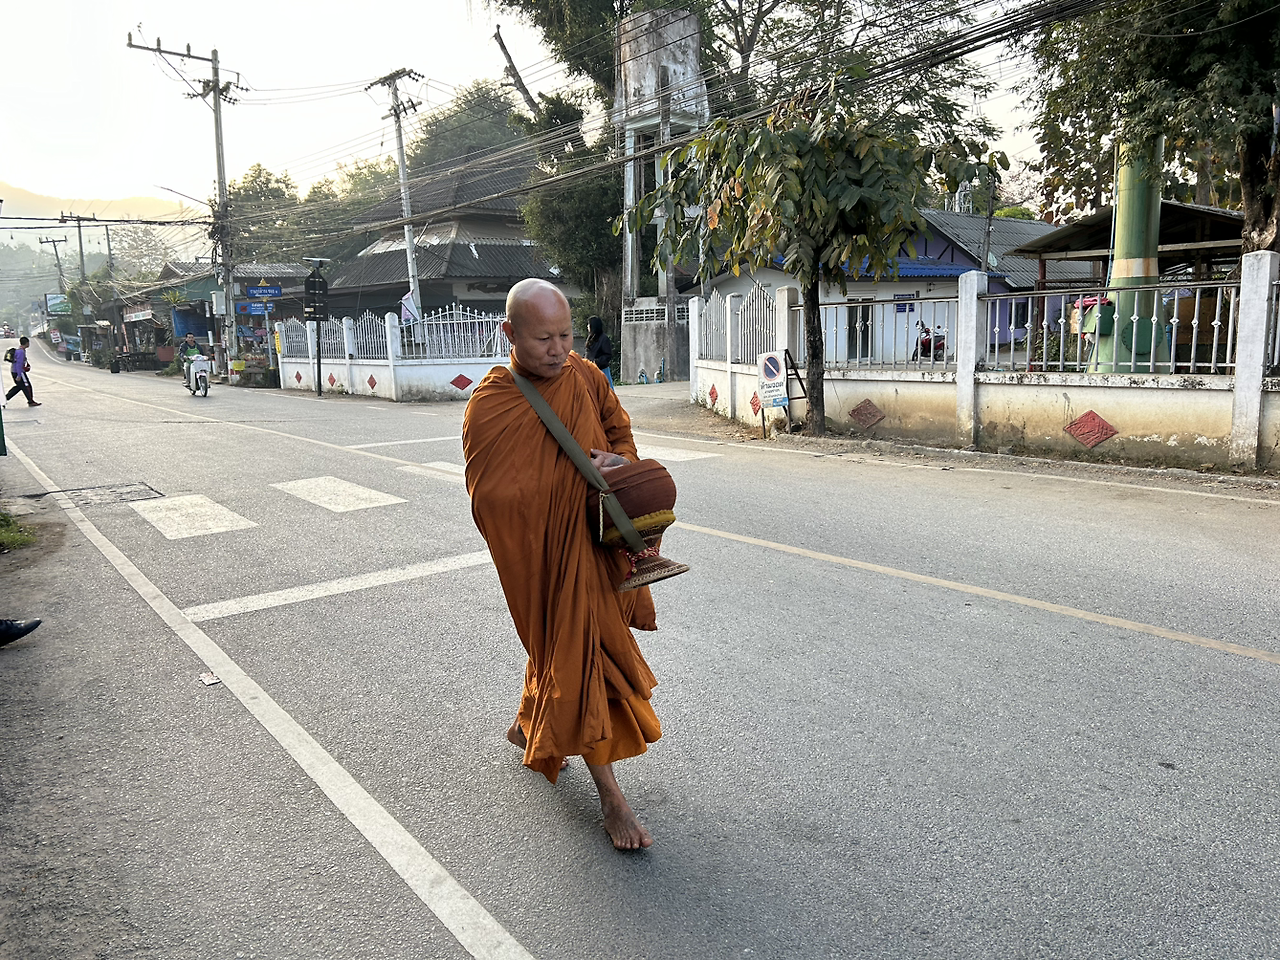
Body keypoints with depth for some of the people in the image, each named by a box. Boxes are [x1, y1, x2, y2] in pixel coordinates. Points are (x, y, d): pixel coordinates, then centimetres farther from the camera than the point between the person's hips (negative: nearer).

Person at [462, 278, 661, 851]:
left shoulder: (585, 377, -1)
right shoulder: (489, 408, -18)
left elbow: (619, 428, 16)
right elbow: (492, 499, -21)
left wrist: (619, 463, -6)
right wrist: (574, 476, -22)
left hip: (597, 536, 6)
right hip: (544, 551, -6)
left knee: (561, 644, 21)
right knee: (576, 656, -1)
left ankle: (526, 728, 49)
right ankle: (610, 796, 12)